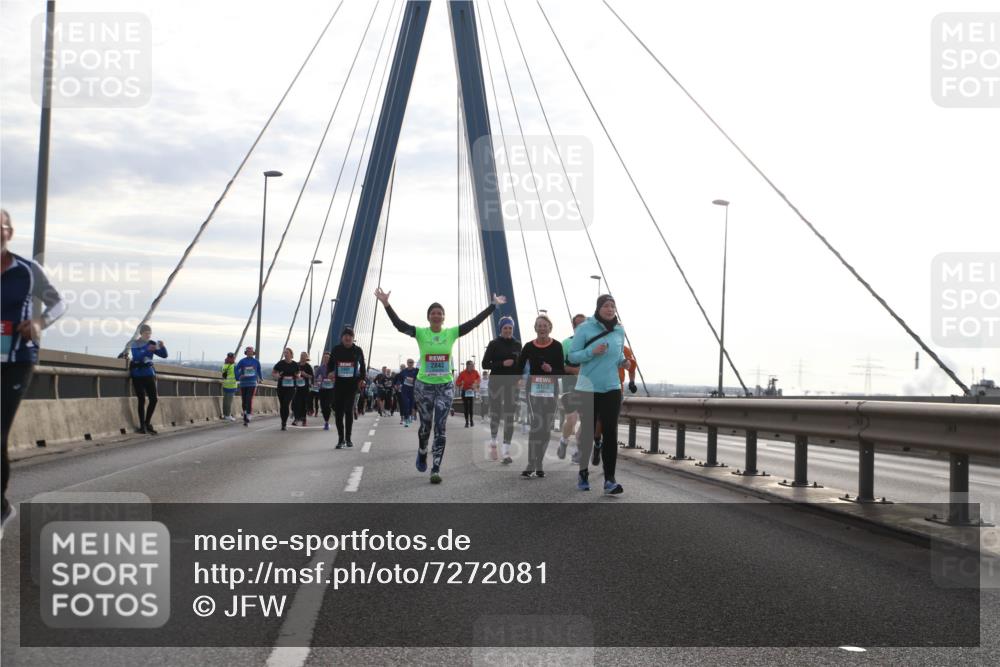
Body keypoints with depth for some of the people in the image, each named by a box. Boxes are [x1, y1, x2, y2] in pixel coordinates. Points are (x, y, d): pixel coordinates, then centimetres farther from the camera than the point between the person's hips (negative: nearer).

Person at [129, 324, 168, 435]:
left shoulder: (152, 343, 5)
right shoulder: (135, 344, -5)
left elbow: (164, 355, 0)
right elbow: (136, 356, -22)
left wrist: (162, 346, -19)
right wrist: (147, 350, -35)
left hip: (149, 373, 3)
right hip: (137, 374, -3)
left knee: (153, 399, -3)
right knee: (142, 400, -3)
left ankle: (147, 423, 16)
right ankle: (142, 426, 6)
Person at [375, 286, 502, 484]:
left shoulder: (452, 333, 1)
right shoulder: (420, 333, -4)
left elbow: (475, 322, -2)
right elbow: (399, 324, -17)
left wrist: (493, 305, -5)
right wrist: (386, 304, -29)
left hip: (445, 386, 1)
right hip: (423, 385, 0)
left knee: (440, 428, -5)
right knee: (425, 425, 11)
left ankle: (436, 469, -4)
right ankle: (422, 454, 42)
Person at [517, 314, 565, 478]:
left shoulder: (556, 347, -1)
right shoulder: (529, 346, 2)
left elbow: (561, 372, -2)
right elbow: (519, 366, 8)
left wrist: (551, 370, -21)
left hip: (551, 388, 2)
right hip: (533, 387, -1)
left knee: (546, 427, 6)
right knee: (536, 424, -16)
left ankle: (539, 464, 17)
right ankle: (531, 465, -17)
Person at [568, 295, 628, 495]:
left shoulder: (619, 331, 6)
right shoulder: (584, 328, -6)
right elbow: (572, 356, -7)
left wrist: (623, 361, -4)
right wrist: (592, 352, -22)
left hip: (611, 389, 3)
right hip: (587, 389, -3)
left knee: (611, 433, -6)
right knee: (587, 432, 7)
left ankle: (609, 479, -6)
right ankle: (583, 474, 22)